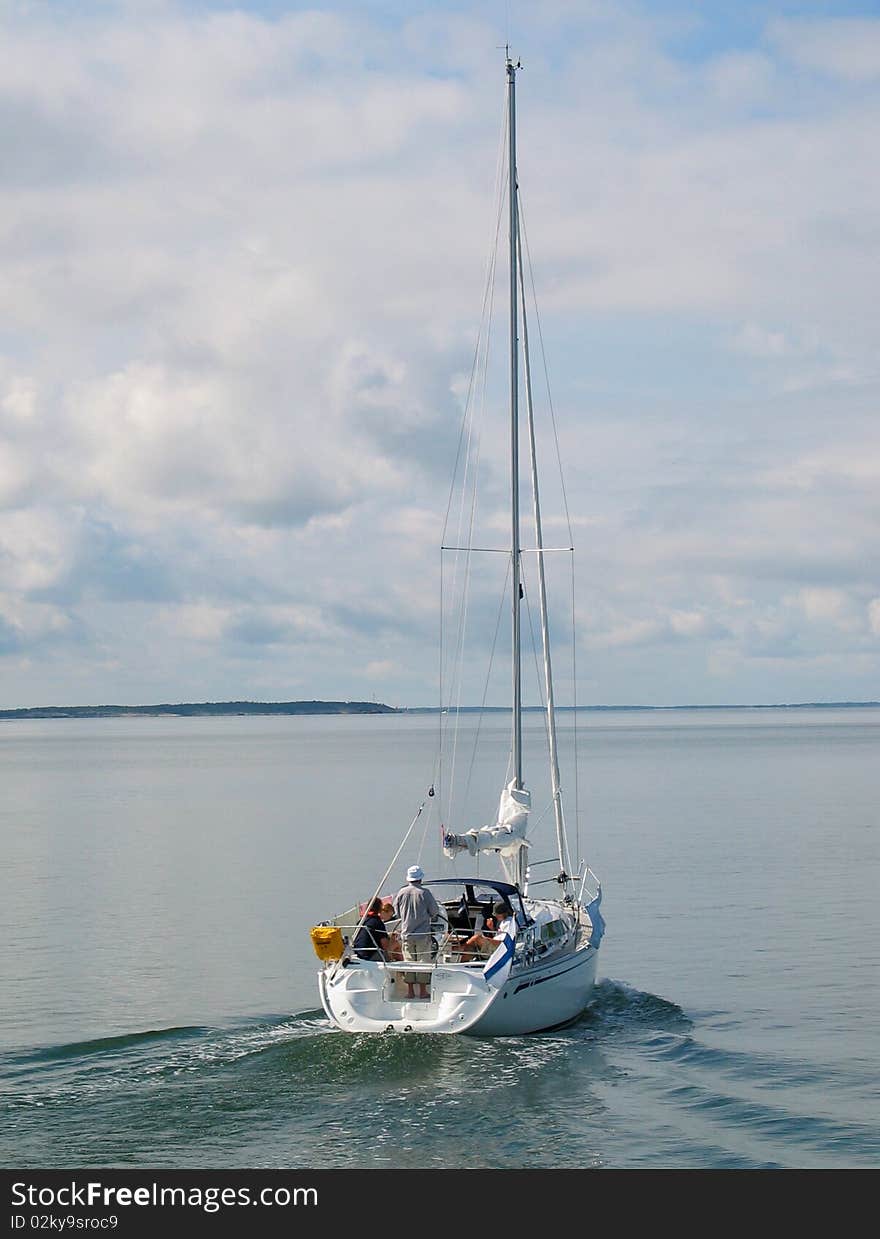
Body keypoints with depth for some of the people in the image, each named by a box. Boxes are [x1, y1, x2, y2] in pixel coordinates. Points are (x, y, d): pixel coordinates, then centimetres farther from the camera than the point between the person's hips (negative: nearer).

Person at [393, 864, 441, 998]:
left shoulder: (401, 892, -2)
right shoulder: (424, 893, -11)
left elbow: (397, 912, 8)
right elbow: (435, 911, -4)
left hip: (406, 933, 3)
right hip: (423, 933, -3)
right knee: (423, 961, 5)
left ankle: (410, 991, 10)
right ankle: (423, 990, 6)